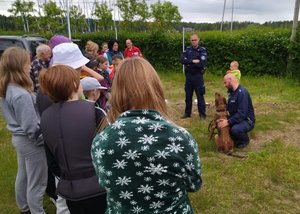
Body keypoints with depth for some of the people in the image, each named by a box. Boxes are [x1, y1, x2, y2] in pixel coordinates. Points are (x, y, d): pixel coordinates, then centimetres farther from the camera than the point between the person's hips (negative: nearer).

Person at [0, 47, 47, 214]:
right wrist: (43, 139, -11)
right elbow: (32, 127, -26)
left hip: (19, 138, 10)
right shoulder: (22, 95, -29)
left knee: (23, 175, 25)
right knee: (36, 183, 7)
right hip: (30, 142, -10)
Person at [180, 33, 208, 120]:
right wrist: (193, 61, -19)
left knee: (200, 95, 1)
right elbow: (182, 60, -9)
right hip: (188, 75, 4)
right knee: (188, 95, 13)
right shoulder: (187, 49, 6)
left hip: (198, 76, -4)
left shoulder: (203, 50, -5)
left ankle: (202, 114, 11)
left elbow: (202, 64, -19)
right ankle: (187, 113, 25)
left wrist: (189, 63, -13)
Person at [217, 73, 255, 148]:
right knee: (220, 123, -8)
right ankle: (236, 138, 12)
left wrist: (228, 122, -35)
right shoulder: (231, 91, 5)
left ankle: (245, 140, 0)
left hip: (247, 120, -9)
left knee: (235, 129, -35)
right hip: (236, 118, 9)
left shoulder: (242, 93, -24)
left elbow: (242, 114, -30)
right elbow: (229, 107, 12)